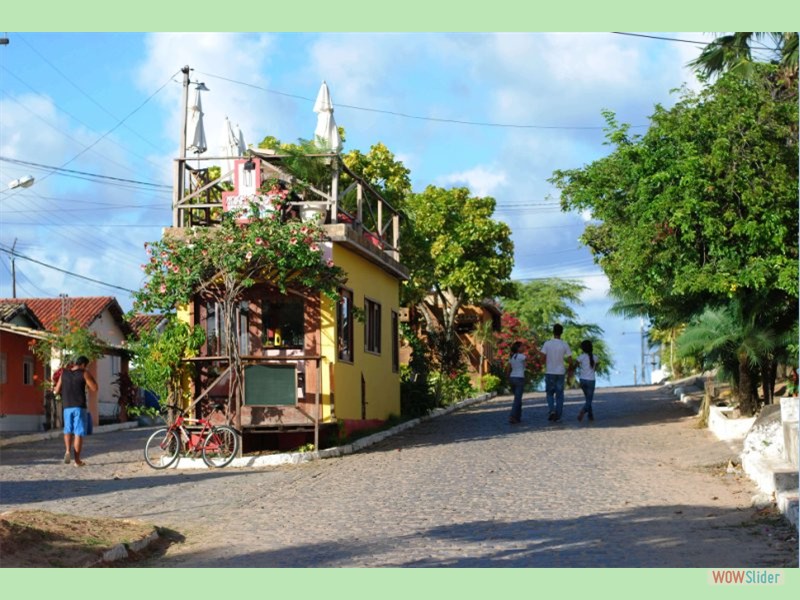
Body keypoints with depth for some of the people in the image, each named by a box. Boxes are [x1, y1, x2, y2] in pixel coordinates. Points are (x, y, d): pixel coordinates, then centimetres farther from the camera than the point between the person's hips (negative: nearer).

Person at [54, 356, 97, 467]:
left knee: (68, 430, 18)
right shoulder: (84, 374, -5)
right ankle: (77, 460, 1)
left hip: (67, 406, 3)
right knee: (78, 433, 1)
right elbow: (94, 388, -3)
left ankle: (67, 451, -6)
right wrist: (89, 376, 7)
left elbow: (57, 391, 10)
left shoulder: (64, 373, 6)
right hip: (79, 407, -3)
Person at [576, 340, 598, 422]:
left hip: (582, 380, 1)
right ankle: (582, 411, -26)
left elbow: (578, 366, 7)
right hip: (591, 380, -1)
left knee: (587, 399, 18)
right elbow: (595, 368, 10)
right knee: (589, 400, 2)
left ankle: (591, 415, 19)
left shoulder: (582, 357, -9)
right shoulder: (594, 357, -2)